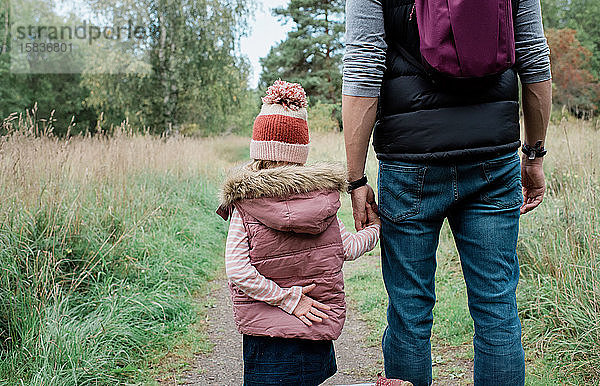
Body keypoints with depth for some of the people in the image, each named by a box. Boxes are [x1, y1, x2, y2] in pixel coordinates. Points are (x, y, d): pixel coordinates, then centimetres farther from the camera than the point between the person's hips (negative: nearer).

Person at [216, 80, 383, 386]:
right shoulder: (323, 195, -2)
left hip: (266, 330, -4)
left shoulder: (245, 201, -10)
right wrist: (373, 229, 25)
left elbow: (237, 268, -17)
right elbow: (347, 249, 7)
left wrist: (287, 298, -12)